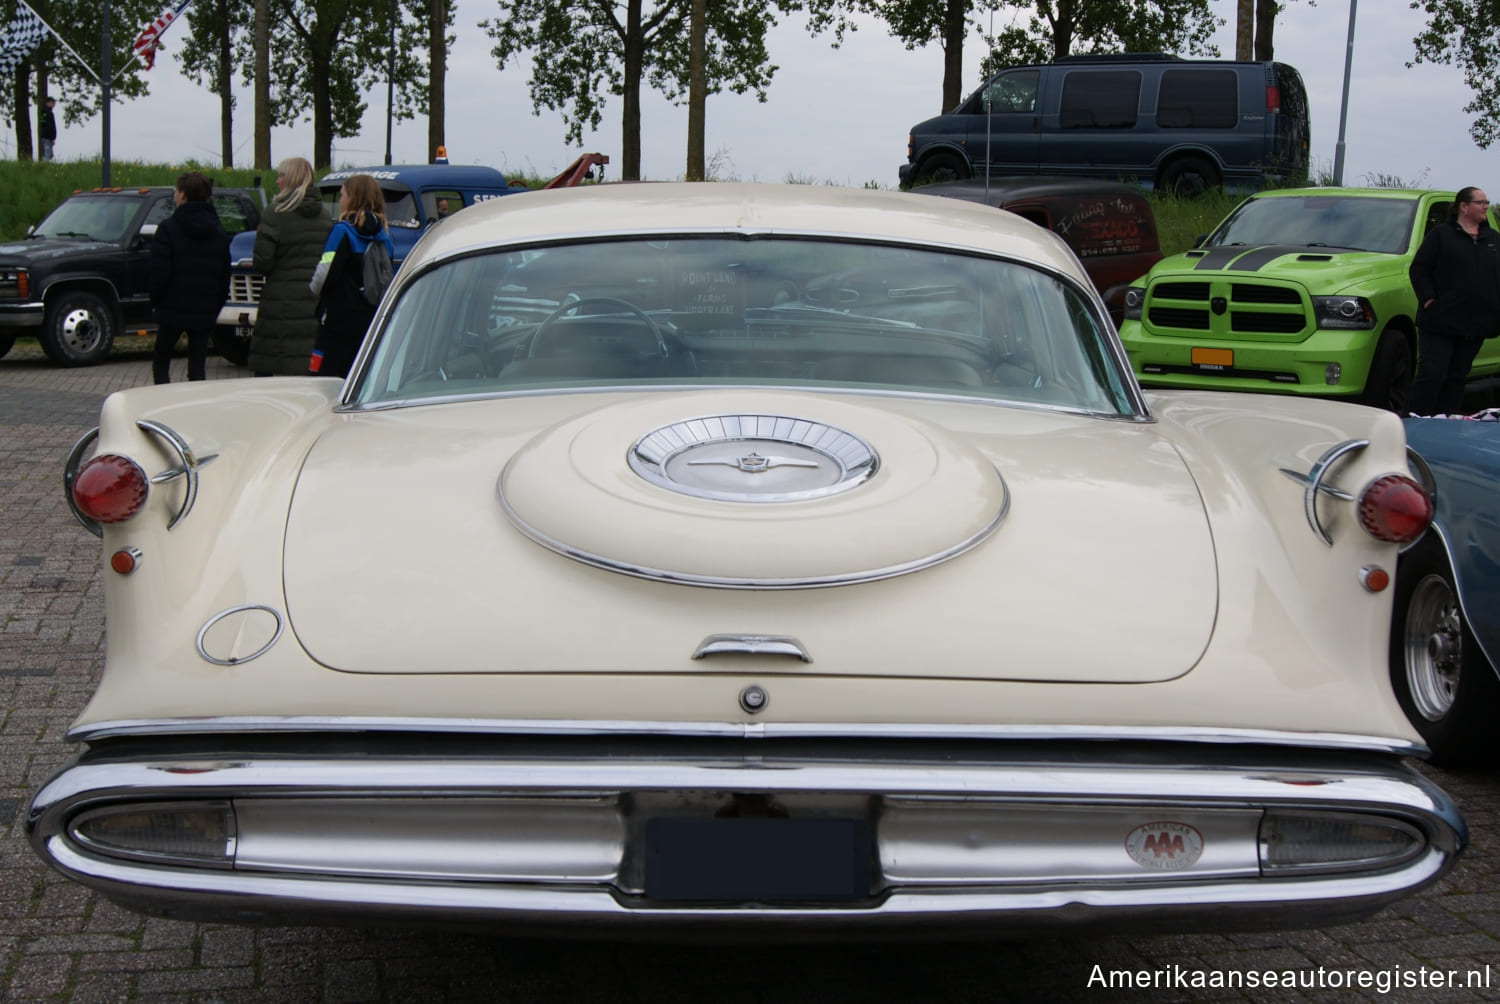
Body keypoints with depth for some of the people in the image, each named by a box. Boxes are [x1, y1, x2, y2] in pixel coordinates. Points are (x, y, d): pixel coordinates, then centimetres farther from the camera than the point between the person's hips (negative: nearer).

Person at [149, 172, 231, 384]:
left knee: (160, 362, 9)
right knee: (197, 367, 5)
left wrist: (155, 299, 4)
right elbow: (224, 275, 9)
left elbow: (158, 272, -11)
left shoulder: (168, 228, -8)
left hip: (173, 309, -3)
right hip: (205, 311, 4)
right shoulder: (219, 232, 7)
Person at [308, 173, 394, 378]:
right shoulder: (384, 234, 9)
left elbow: (327, 273, -15)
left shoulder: (343, 231, -9)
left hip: (339, 322, -6)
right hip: (373, 321, 6)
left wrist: (313, 288, 4)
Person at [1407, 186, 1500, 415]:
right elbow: (1418, 269, -3)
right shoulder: (1440, 235, 1)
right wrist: (1428, 300, -13)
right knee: (1431, 374, -8)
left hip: (1476, 325, 5)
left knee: (1457, 377, 8)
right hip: (1441, 321, -5)